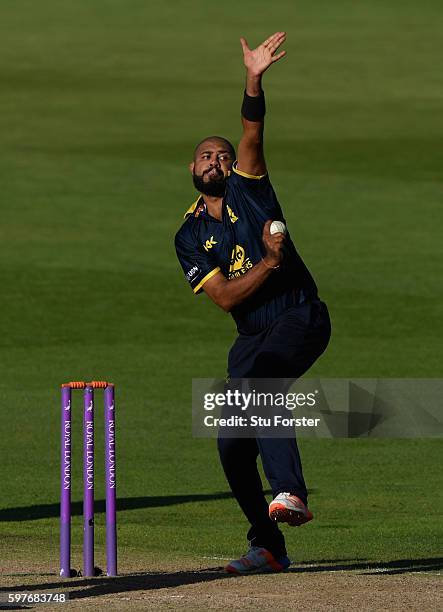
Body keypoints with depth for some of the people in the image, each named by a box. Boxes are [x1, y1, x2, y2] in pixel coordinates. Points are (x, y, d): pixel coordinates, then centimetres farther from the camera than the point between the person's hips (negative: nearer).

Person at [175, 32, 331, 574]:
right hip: (252, 338, 4)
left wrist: (253, 81, -28)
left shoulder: (250, 189, 5)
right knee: (233, 447, -2)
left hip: (301, 320, -4)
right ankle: (268, 547, 13)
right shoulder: (190, 236, 8)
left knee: (252, 376, -33)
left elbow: (252, 134, -14)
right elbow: (225, 296, -6)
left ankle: (290, 492, -41)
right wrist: (269, 261, -18)